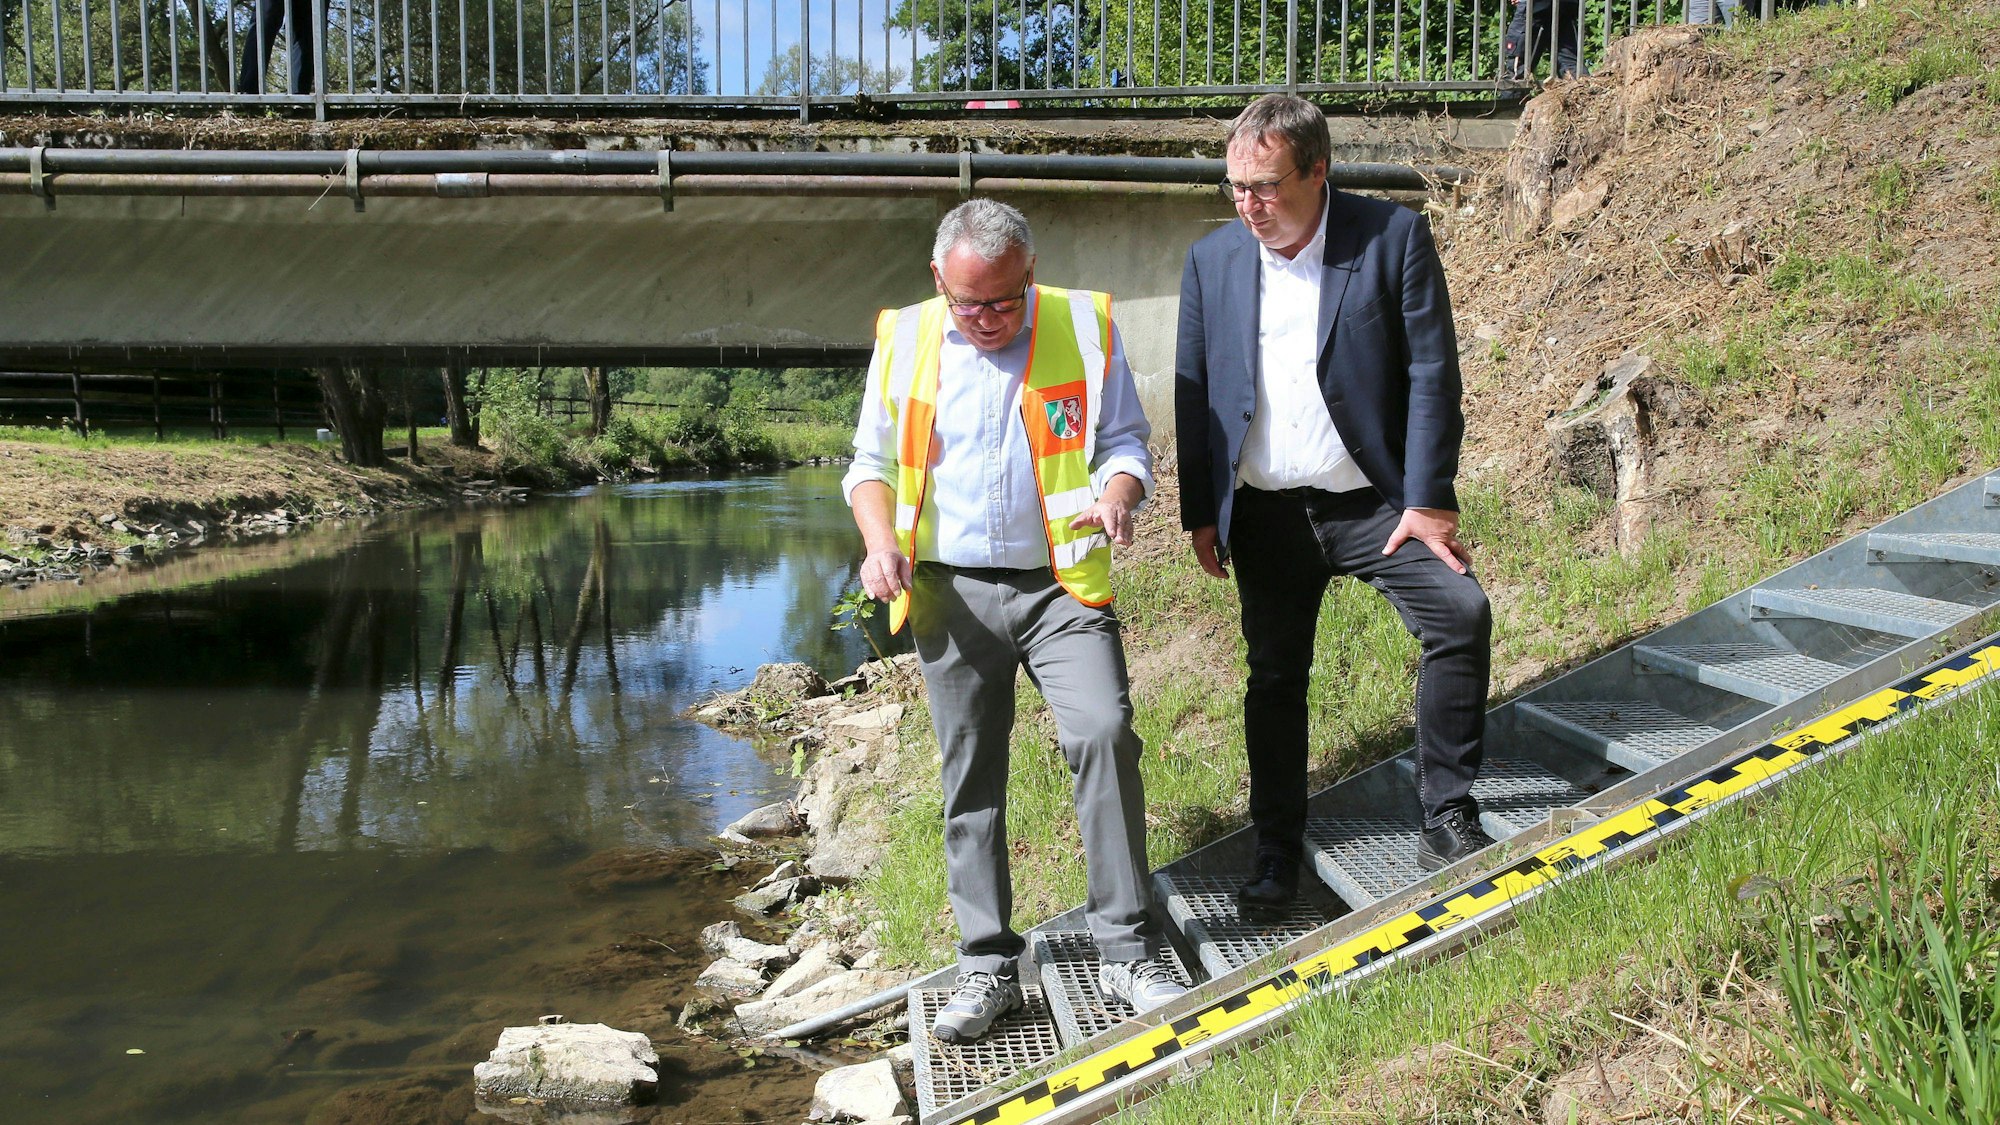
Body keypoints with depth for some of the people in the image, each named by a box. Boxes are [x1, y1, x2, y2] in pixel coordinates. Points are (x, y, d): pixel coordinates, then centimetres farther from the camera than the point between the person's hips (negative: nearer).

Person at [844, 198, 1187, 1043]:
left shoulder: (1084, 328, 1)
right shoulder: (903, 340, 5)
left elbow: (1126, 441, 6)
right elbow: (872, 462, 12)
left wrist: (1116, 494, -16)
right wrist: (880, 542, -7)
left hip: (1060, 585, -1)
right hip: (950, 591, 2)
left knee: (1105, 734, -17)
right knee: (970, 774, 6)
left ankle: (1126, 951, -4)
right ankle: (988, 964, 17)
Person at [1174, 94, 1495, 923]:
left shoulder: (1394, 238, -6)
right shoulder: (1212, 261, 3)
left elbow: (1432, 373, -7)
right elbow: (1193, 391, 8)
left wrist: (1428, 500, -12)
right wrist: (1200, 513, 6)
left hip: (1373, 501, -2)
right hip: (1265, 512, 3)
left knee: (1461, 611, -20)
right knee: (1274, 677, 9)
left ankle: (1447, 821, -5)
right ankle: (1277, 853, 24)